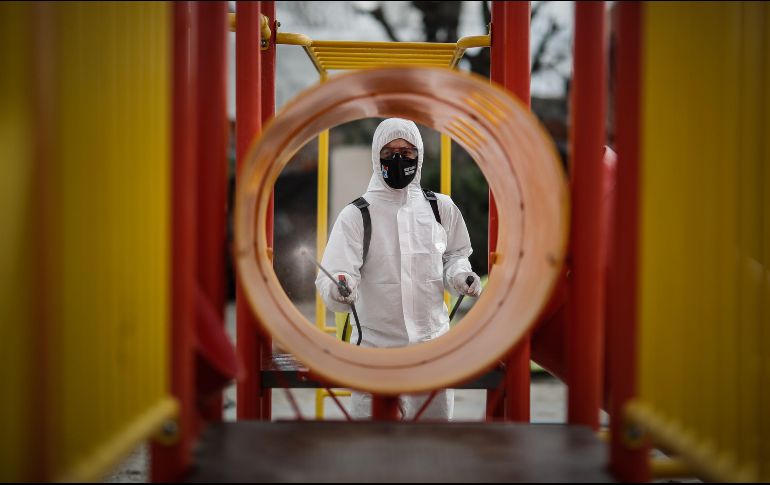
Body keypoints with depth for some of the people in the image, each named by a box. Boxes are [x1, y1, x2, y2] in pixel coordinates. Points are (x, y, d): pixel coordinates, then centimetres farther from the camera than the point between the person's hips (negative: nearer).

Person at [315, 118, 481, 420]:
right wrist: (338, 290, -36)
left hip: (434, 345, 3)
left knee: (437, 416, 13)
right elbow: (335, 273, -13)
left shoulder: (441, 208, 3)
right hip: (376, 349, -3)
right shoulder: (355, 215, -6)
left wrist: (459, 276, -5)